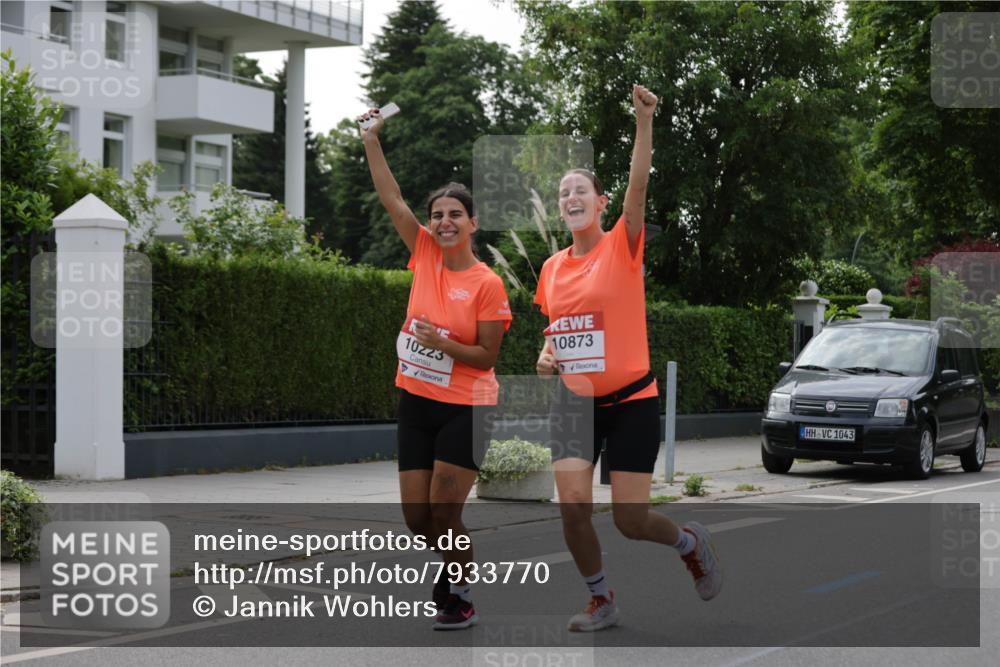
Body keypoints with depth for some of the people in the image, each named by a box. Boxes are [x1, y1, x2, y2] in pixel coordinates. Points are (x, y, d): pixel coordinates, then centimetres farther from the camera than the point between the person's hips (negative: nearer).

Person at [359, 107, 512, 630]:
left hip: (464, 407, -5)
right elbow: (391, 199, 0)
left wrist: (440, 341, -23)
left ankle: (460, 596, 16)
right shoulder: (425, 253, 2)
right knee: (416, 515, 6)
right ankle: (456, 567, 34)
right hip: (415, 400, 5)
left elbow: (487, 356, -9)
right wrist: (371, 141, -3)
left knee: (443, 513, -5)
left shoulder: (488, 283, -11)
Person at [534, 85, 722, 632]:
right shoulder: (552, 268, 7)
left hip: (630, 402, -4)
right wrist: (547, 356, -1)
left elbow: (638, 187, -23)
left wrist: (644, 122, -34)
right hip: (577, 402, 4)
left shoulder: (622, 247, -7)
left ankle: (689, 542, 29)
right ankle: (601, 600, 13)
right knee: (572, 504, -10)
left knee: (630, 520, -5)